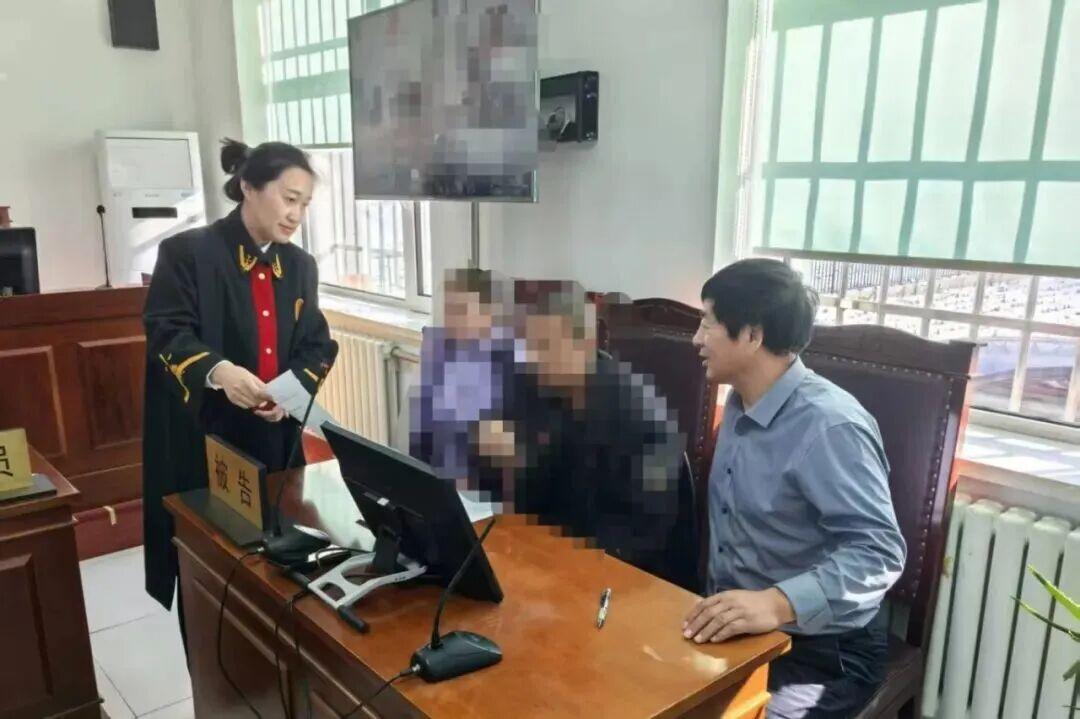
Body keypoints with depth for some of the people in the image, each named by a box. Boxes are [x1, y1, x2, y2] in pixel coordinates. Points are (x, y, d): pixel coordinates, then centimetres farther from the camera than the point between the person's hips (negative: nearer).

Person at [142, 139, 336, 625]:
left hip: (276, 441, 5)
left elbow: (316, 345, 9)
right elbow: (167, 333, -14)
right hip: (202, 441, -5)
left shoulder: (300, 266, 10)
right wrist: (218, 371, -34)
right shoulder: (187, 252, -7)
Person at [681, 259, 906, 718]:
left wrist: (778, 603, -42)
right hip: (737, 632, 7)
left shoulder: (829, 426, -23)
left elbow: (878, 553, -29)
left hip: (818, 654, -7)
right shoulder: (739, 405, 5)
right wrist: (716, 608, 9)